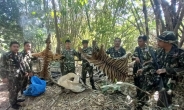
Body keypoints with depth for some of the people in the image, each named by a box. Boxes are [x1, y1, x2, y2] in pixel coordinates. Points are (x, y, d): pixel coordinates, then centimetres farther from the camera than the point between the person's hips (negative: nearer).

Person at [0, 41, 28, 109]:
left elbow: (22, 64, 12)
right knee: (12, 90, 4)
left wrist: (25, 71, 12)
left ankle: (15, 100, 39)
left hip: (19, 75, 6)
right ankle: (13, 103, 24)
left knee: (18, 88, 18)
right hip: (11, 76, -6)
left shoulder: (20, 55, 2)